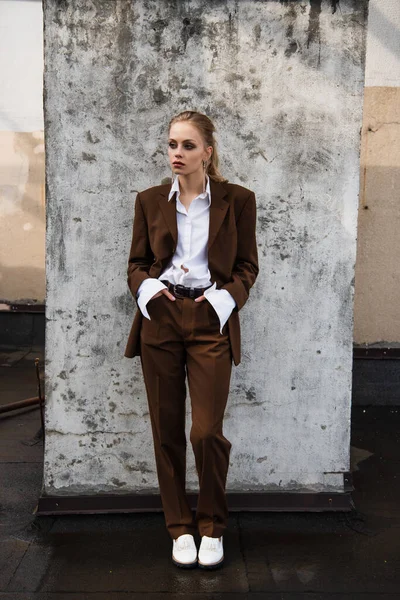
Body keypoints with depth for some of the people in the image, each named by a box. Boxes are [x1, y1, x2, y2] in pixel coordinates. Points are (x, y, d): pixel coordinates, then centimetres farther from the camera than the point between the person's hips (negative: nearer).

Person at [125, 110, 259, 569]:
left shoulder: (237, 200, 2)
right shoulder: (150, 200, 8)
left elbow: (247, 266, 5)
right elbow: (137, 263, 12)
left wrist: (224, 297, -12)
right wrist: (146, 287, -8)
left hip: (210, 322, -2)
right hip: (160, 320, 2)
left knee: (207, 431, -6)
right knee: (166, 431, 6)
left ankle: (212, 527, 19)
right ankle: (180, 527, 24)